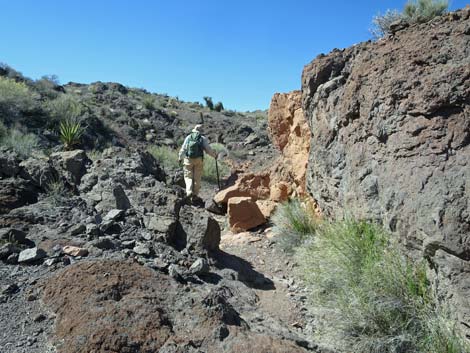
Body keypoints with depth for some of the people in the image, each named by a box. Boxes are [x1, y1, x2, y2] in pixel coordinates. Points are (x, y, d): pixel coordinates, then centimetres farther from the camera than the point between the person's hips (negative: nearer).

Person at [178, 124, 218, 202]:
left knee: (188, 176, 10)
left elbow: (183, 149, 8)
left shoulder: (188, 137, 5)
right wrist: (215, 155, 15)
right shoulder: (203, 138, 0)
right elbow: (208, 149, -2)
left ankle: (189, 192, -9)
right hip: (199, 160, -1)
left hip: (188, 159, 1)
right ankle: (194, 195, 12)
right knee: (197, 178, 7)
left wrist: (180, 158, 20)